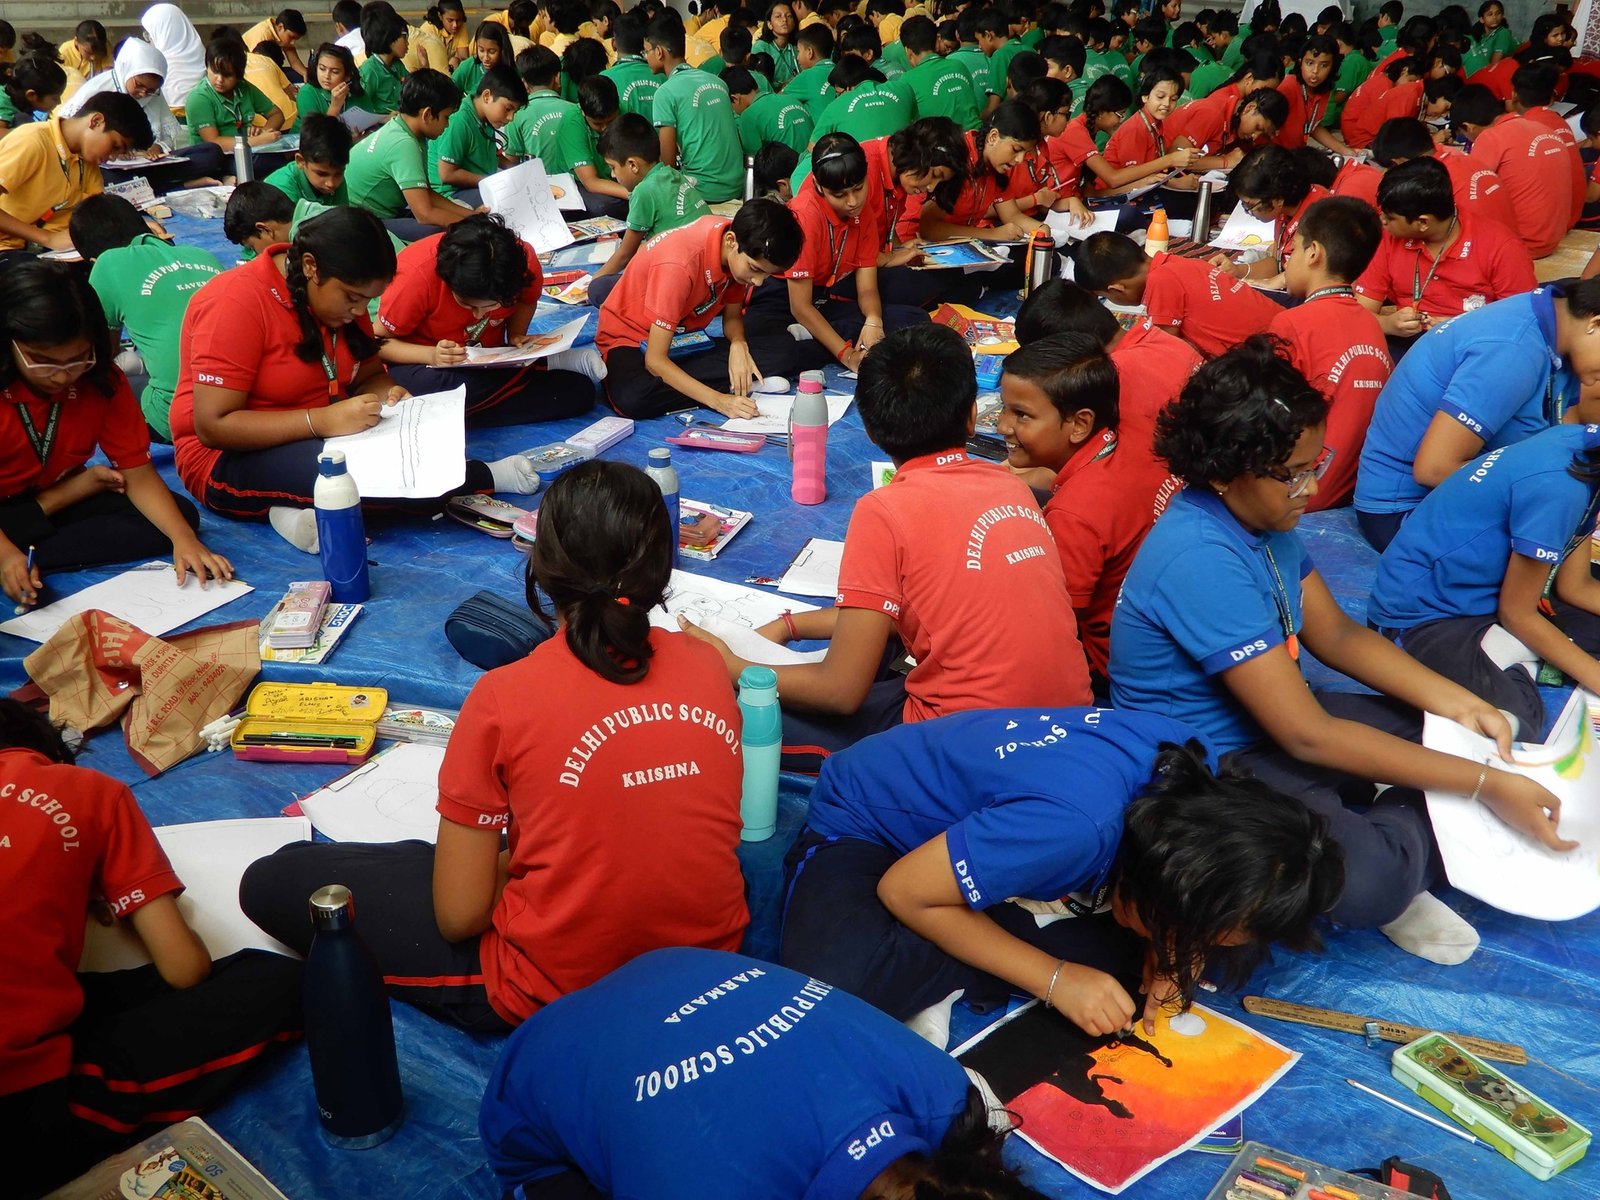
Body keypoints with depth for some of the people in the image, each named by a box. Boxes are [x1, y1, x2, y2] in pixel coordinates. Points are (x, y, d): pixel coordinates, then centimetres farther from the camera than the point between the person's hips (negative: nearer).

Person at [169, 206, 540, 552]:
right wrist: (322, 420, -32)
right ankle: (483, 478, -10)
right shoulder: (236, 302, -21)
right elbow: (213, 427, -24)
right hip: (229, 460, -8)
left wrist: (386, 395, -12)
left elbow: (371, 374, 13)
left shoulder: (342, 299, 3)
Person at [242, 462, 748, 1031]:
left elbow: (458, 915, -15)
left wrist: (513, 862, 5)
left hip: (557, 991, -5)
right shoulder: (709, 666, -7)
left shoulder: (504, 697, -19)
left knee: (273, 881, 4)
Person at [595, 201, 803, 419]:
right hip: (631, 340, -7)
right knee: (632, 399, -42)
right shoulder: (679, 264, -32)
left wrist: (739, 345, -21)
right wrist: (717, 400, -40)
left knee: (784, 350, -14)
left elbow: (732, 316, 3)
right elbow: (655, 360, -32)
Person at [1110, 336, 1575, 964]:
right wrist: (1485, 784, -23)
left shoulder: (1263, 512, -1)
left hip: (1268, 720, 10)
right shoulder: (1200, 559, -29)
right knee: (1368, 880, -32)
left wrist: (1457, 702, -6)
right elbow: (1309, 736, -28)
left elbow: (1335, 634, 9)